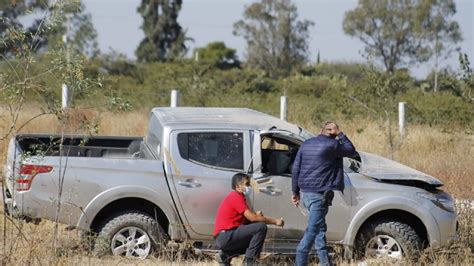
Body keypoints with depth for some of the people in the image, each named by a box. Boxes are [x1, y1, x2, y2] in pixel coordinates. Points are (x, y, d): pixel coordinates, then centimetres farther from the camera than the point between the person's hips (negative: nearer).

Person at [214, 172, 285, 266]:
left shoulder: (237, 197, 22)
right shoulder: (236, 197, -10)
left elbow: (247, 219, 18)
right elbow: (252, 218, -17)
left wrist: (256, 215, -3)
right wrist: (275, 221, -10)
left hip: (222, 239, 10)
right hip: (225, 237, -10)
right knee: (261, 227, -16)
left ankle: (225, 256, 16)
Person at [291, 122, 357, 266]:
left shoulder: (306, 144, 12)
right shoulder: (332, 145, -9)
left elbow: (296, 169, 13)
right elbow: (351, 151, 5)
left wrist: (295, 192, 18)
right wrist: (340, 134, 8)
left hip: (306, 193, 8)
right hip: (319, 194, -8)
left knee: (320, 228, 16)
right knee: (312, 230, -8)